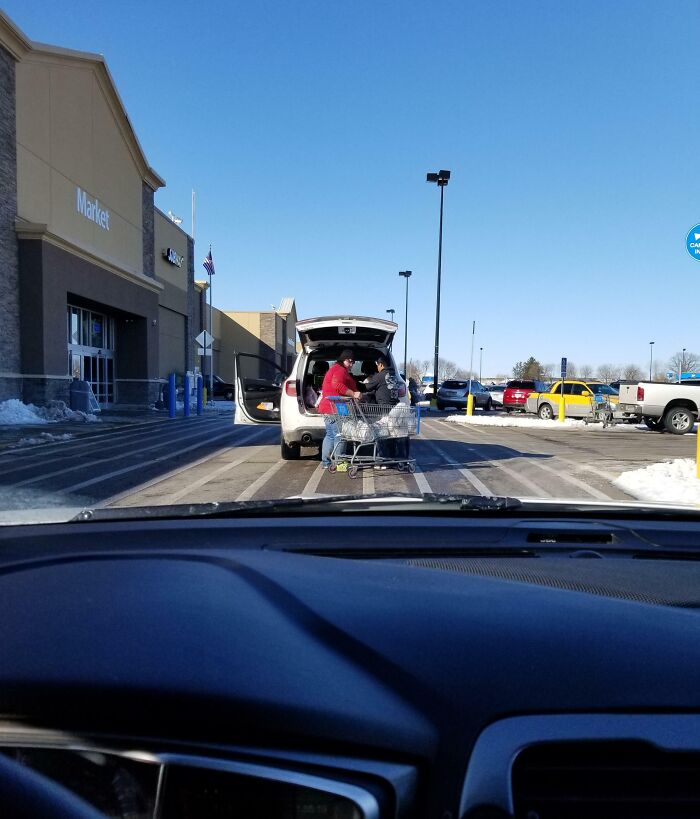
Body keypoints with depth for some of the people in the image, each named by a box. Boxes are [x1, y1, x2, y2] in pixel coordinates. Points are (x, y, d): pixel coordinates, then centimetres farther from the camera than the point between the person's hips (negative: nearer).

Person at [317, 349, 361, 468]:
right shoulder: (340, 370, -8)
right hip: (335, 409, -11)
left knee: (330, 435, 13)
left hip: (329, 408, 11)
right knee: (338, 435, -9)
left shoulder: (335, 369, 26)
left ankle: (325, 462, 17)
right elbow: (338, 385, -26)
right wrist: (353, 394, -28)